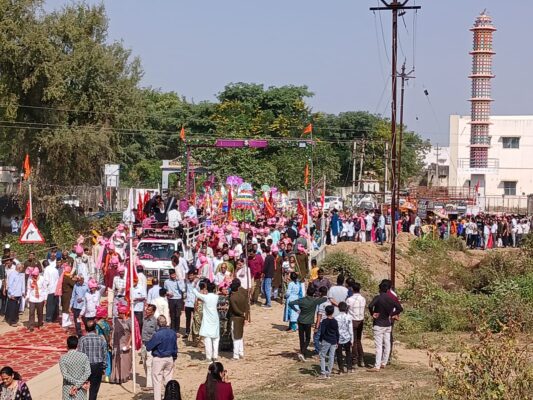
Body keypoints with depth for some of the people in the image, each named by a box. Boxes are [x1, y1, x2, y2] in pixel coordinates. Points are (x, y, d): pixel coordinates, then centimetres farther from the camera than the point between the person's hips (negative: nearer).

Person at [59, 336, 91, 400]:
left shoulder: (63, 358, -9)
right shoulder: (84, 356, -5)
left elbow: (65, 375, -15)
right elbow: (88, 372, -12)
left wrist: (76, 383, -11)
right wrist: (79, 384, -14)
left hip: (68, 390, -1)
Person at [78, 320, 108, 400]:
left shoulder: (82, 339, -9)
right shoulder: (101, 339, -4)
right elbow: (105, 354, 1)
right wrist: (104, 367, 12)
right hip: (98, 366, 1)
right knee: (94, 389, 8)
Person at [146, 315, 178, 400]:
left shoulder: (157, 334, -22)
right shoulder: (173, 333, -4)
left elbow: (148, 347, -16)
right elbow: (175, 347, 7)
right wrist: (174, 357, 21)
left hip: (158, 359, -5)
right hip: (170, 359, 5)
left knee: (157, 381, 4)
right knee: (168, 379, 15)